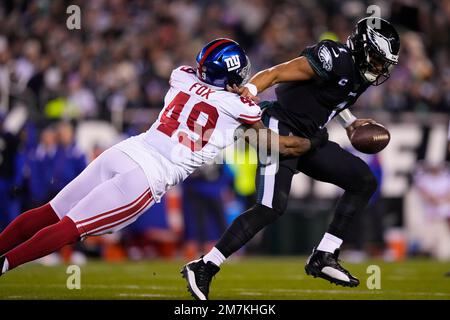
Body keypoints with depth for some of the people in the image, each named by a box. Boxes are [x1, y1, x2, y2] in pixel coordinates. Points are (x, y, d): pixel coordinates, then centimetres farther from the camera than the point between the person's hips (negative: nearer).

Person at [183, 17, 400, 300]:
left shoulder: (361, 72, 8)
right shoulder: (333, 59, -19)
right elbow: (275, 73, -25)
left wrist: (349, 122, 34)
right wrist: (250, 90, -41)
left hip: (308, 139, 10)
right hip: (281, 126, -10)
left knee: (365, 182, 8)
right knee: (272, 207, -23)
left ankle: (324, 257, 8)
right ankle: (204, 268, -18)